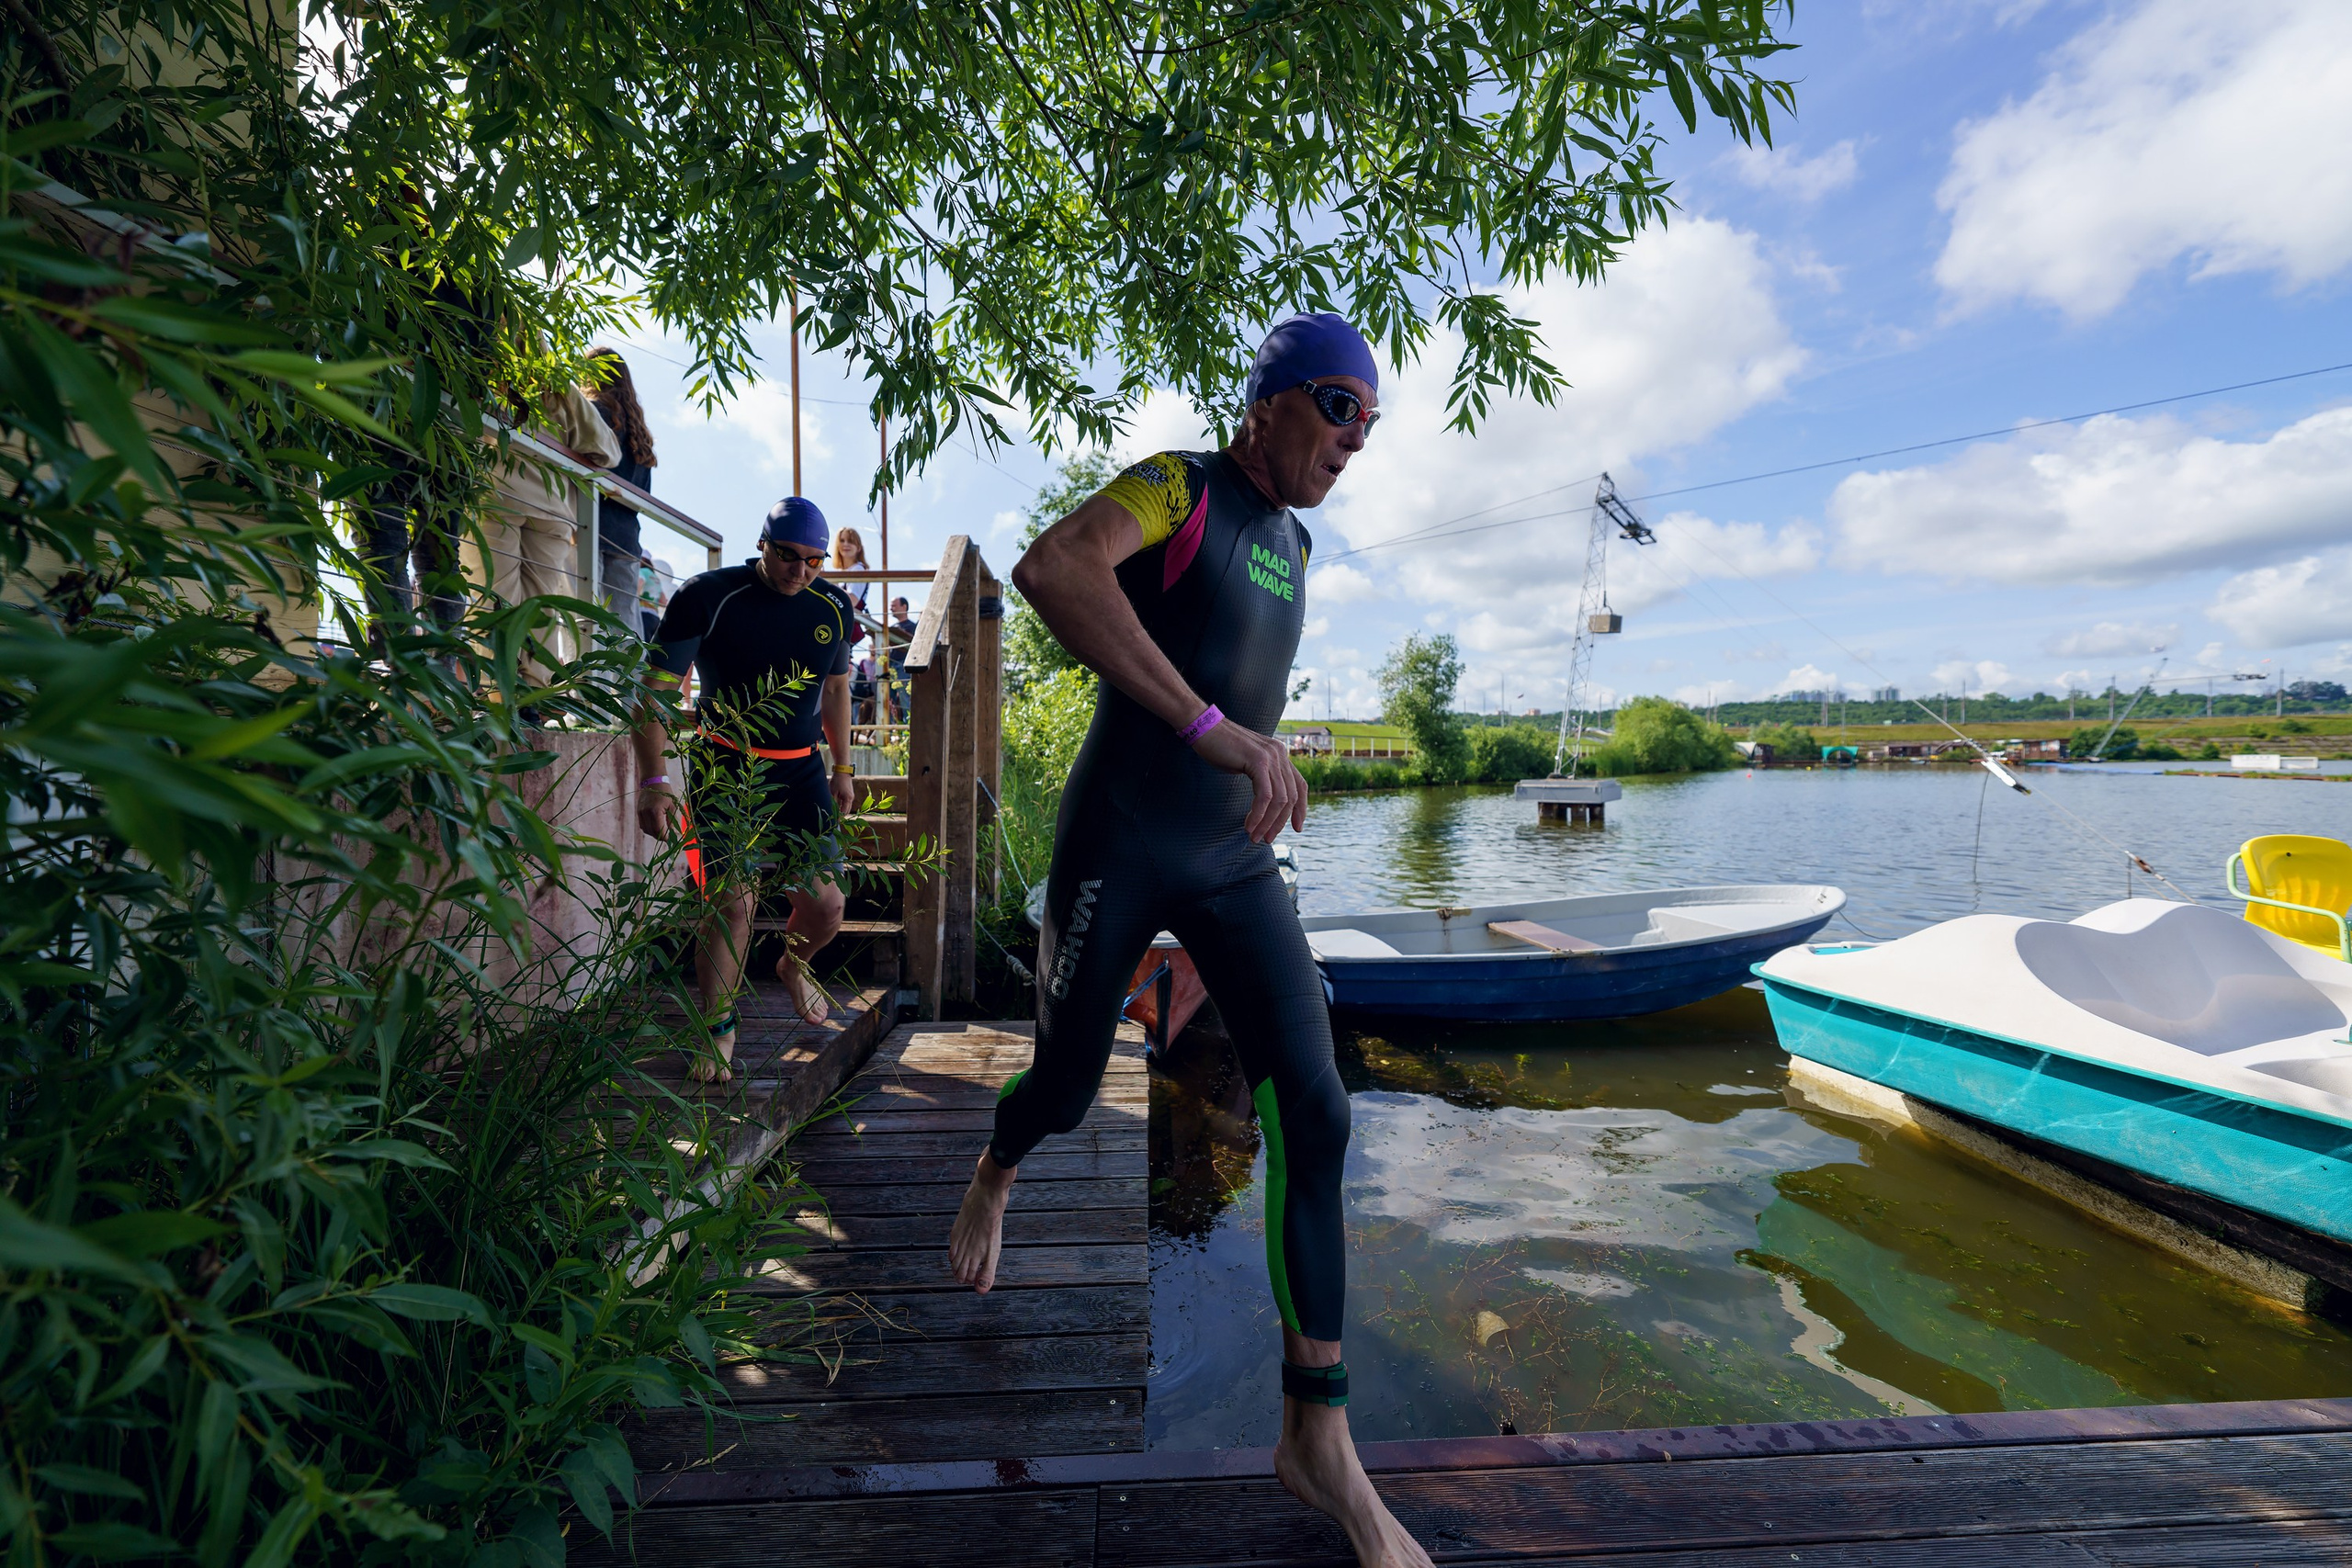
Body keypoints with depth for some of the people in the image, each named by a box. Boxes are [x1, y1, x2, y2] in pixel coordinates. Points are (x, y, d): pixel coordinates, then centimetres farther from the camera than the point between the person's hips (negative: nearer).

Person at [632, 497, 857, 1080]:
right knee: (732, 899, -13)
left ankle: (793, 965, 38)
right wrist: (654, 779, -21)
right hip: (728, 768, -4)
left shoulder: (833, 607, 2)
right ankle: (719, 1033, 9)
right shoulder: (708, 596, -12)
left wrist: (843, 768, 16)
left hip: (802, 771, 4)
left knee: (825, 904, 1)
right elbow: (655, 689, -12)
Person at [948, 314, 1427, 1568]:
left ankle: (1316, 1435, 7)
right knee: (1066, 1088, 11)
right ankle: (992, 1180, 50)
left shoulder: (1292, 542, 15)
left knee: (1312, 1107, -7)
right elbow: (1051, 567, -31)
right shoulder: (1177, 487, -9)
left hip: (1233, 864, 6)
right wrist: (1210, 726, -38)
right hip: (1116, 851, -5)